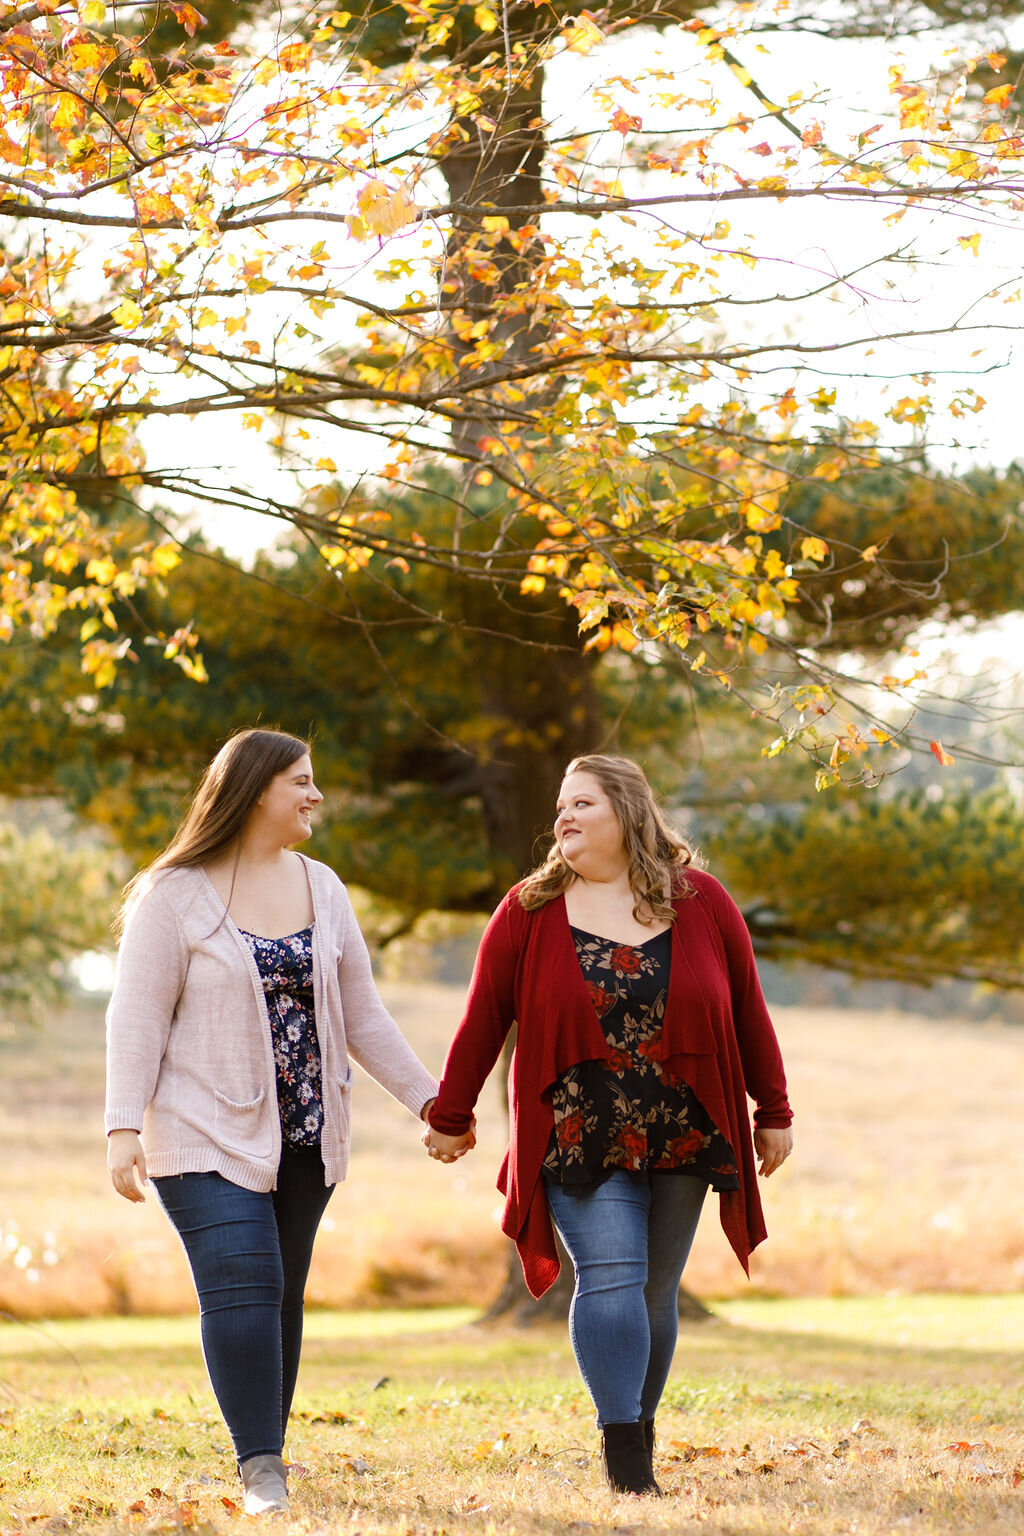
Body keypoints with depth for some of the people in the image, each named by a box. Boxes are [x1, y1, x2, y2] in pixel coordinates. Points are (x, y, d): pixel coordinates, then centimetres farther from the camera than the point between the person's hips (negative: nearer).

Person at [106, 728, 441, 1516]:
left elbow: (363, 1015, 15)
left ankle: (269, 1454, 17)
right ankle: (261, 1471, -15)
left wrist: (431, 1098, 11)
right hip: (209, 1133, -5)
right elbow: (138, 1017, -8)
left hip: (305, 1133, 5)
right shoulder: (177, 894, -6)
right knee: (242, 1286, -15)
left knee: (283, 1294, 7)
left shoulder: (322, 888, 10)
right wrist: (124, 1125, -17)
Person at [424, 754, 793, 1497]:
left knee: (656, 1289, 6)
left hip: (681, 1139, 2)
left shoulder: (703, 904, 3)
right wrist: (451, 1116, 7)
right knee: (612, 1277, -13)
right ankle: (623, 1452, -12)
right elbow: (484, 1019, 4)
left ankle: (640, 1432, 18)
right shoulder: (528, 912, 1)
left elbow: (748, 1012, 8)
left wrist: (774, 1113, 9)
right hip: (578, 1142, -2)